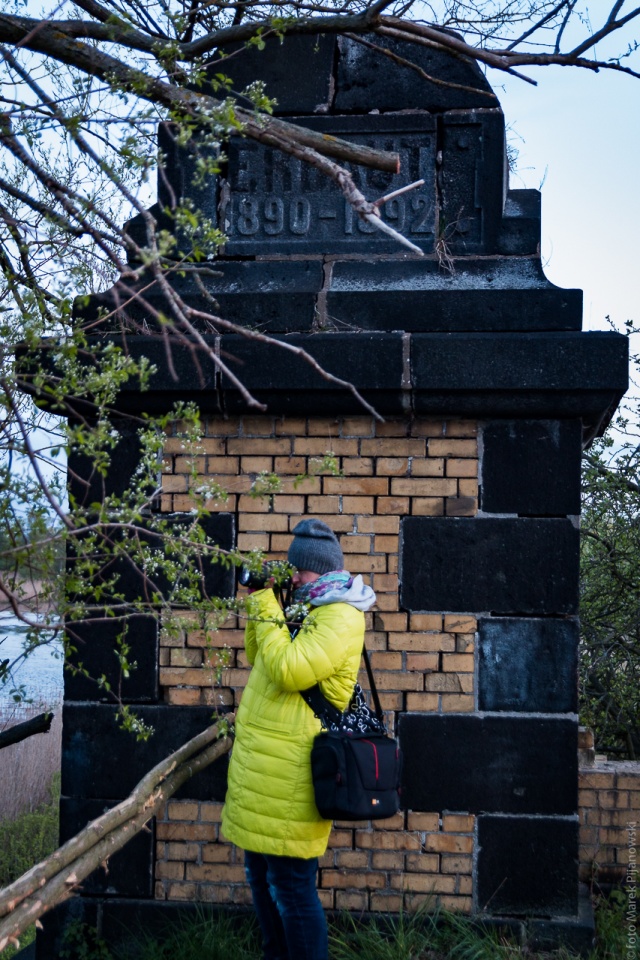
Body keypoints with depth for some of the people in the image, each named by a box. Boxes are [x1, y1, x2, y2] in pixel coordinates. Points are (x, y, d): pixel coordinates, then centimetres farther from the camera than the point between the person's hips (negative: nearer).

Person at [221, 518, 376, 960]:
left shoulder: (339, 616, -15)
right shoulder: (306, 608, 16)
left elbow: (288, 670, -26)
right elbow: (258, 658, 24)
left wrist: (267, 609, -16)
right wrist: (262, 599, 10)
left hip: (288, 778, -10)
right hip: (263, 771, 10)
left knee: (291, 889, -4)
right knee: (262, 880, 20)